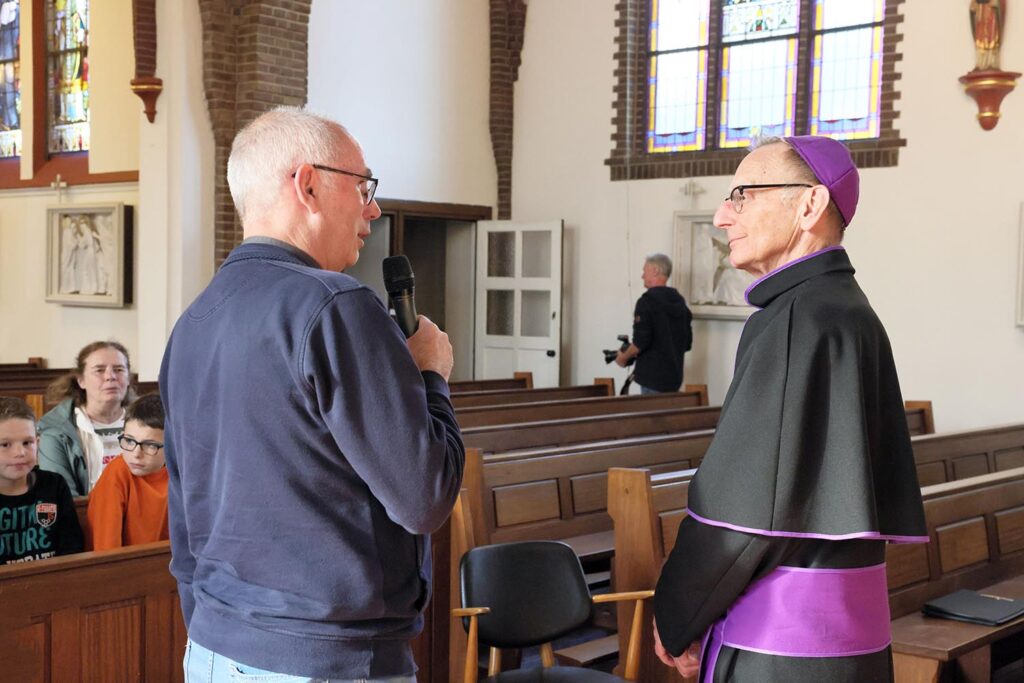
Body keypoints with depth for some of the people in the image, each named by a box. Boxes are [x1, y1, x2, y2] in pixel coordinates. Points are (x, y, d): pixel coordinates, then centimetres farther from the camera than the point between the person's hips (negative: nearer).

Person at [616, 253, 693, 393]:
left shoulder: (647, 301, -12)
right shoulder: (680, 301, 11)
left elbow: (640, 342, -18)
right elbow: (687, 343, 15)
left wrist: (623, 357, -2)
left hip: (653, 378, -7)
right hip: (675, 377, 7)